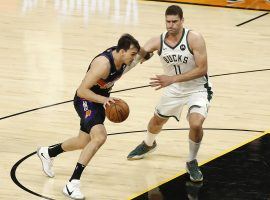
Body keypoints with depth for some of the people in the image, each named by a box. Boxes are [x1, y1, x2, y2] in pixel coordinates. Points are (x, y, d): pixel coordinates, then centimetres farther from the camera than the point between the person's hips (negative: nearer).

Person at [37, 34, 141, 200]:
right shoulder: (103, 63, -33)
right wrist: (104, 99, -43)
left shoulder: (124, 58, -10)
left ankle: (48, 153, 51)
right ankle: (72, 184, -29)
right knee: (100, 137, -31)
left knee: (84, 143, 24)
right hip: (86, 100, -9)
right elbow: (82, 91, -32)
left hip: (99, 100, 9)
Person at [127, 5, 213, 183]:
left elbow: (202, 69, -27)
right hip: (174, 89, 5)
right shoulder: (158, 42, -14)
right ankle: (148, 144, 59)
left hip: (197, 88, -5)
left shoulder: (194, 39, -26)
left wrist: (172, 79, -33)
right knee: (157, 120, 23)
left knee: (196, 124, -27)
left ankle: (192, 163, -2)